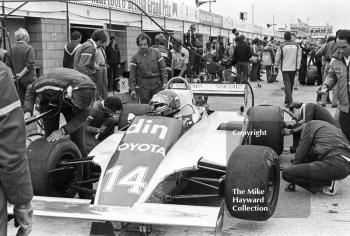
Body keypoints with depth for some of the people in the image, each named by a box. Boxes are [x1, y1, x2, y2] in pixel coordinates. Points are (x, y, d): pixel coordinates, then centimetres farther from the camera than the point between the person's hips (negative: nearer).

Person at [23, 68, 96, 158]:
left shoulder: (89, 91, -33)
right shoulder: (52, 83, -41)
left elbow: (82, 116, -22)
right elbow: (31, 90, -19)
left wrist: (63, 131, -33)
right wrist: (28, 111, -32)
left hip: (70, 106, 1)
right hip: (50, 102, -1)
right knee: (51, 141, -7)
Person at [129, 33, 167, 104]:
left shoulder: (156, 53, 2)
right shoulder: (135, 57, 3)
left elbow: (163, 69, 3)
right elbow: (132, 74, 3)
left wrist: (165, 82, -5)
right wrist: (132, 89, -3)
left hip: (157, 85, 0)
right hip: (143, 86, 0)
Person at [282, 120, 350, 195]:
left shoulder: (309, 125, 11)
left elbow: (301, 153, 8)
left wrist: (292, 180, 17)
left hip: (334, 164, -9)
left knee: (286, 173, -9)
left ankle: (328, 183, -6)